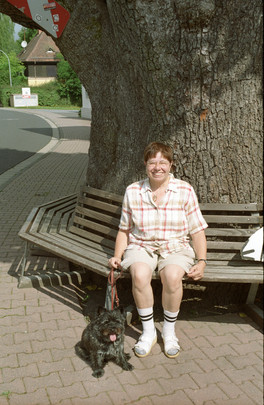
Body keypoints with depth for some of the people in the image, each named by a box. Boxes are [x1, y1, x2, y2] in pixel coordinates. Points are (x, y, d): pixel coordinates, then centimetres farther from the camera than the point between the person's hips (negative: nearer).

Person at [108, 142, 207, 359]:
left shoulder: (185, 190, -1)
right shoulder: (133, 191, 2)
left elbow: (197, 231, 1)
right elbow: (125, 229, 11)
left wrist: (201, 262, -10)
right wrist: (117, 255, -3)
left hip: (175, 247, -1)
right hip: (141, 246, 1)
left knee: (173, 276, -33)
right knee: (140, 274, -33)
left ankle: (169, 331, -7)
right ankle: (148, 331, -10)